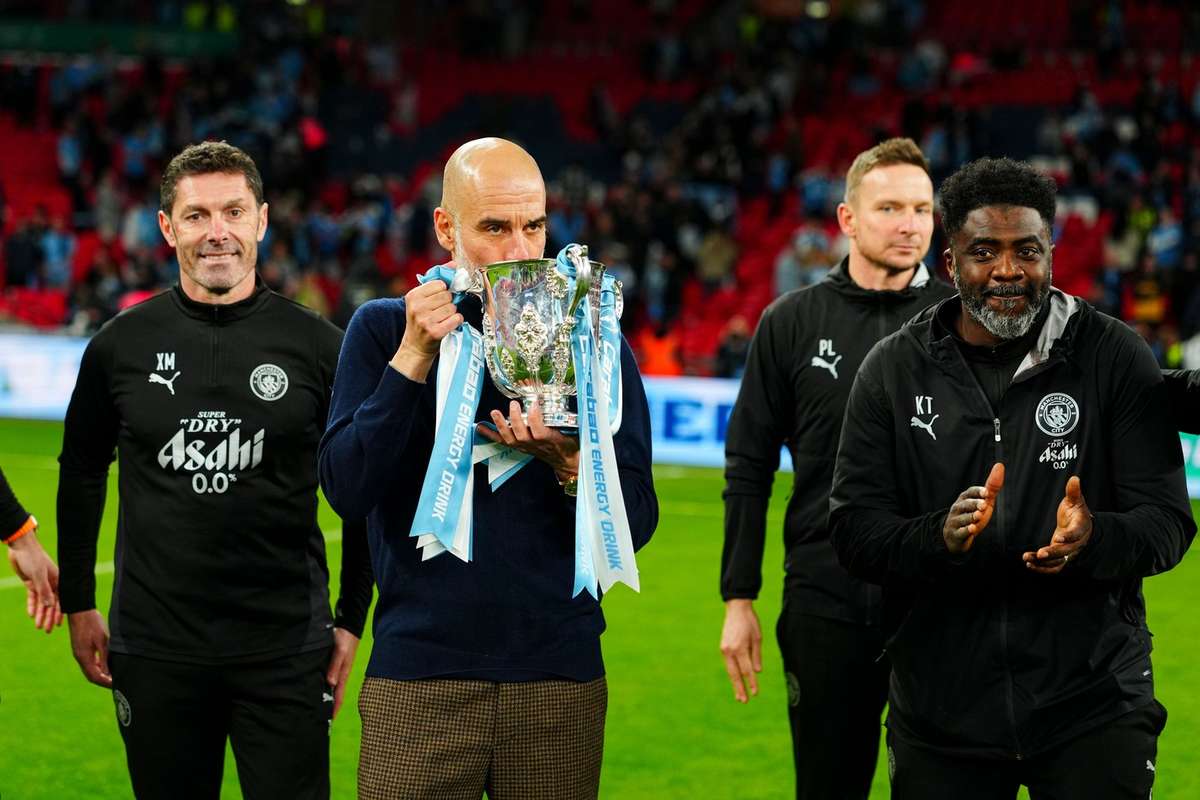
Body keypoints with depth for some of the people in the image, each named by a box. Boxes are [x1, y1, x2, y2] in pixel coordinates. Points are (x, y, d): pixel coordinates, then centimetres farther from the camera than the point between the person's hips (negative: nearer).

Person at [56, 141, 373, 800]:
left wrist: (352, 620, 5)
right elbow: (81, 473, 14)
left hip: (285, 650, -1)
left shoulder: (318, 347, 0)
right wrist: (78, 604, 12)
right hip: (154, 647, 1)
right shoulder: (120, 346, 2)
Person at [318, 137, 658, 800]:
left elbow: (637, 521, 1)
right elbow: (346, 490, -7)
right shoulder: (384, 329, 4)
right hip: (418, 673, -1)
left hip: (560, 671, 1)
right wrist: (414, 358, -14)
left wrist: (569, 466, -19)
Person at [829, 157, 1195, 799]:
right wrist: (940, 535, -24)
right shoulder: (893, 371, 2)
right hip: (942, 714, 1)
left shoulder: (1115, 358, -2)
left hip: (1093, 704, -1)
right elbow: (854, 530, -3)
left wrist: (1094, 539, -27)